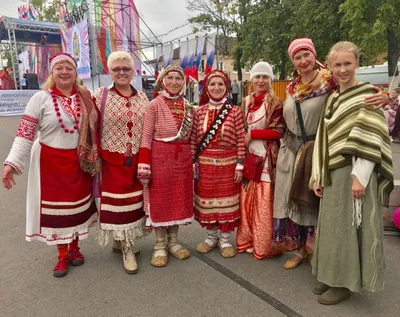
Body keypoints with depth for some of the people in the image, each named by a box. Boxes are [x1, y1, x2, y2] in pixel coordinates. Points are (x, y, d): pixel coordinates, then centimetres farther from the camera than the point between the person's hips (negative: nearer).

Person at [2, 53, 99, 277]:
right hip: (51, 162, -3)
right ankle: (62, 255, 25)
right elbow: (25, 133, -10)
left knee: (77, 204, 12)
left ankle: (75, 248, 33)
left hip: (79, 161, 3)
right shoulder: (41, 98, -8)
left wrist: (94, 158, 4)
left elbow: (94, 128, 10)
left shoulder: (85, 97, 2)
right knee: (55, 206, 7)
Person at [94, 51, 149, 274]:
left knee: (134, 200, 11)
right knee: (117, 201, 3)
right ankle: (127, 250, 16)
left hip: (137, 159, 3)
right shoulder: (101, 95, -3)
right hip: (112, 159, -3)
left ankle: (125, 241, 31)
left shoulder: (142, 97, 7)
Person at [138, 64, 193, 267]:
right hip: (160, 157, -5)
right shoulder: (154, 105, -5)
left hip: (183, 158, 5)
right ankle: (160, 246, 19)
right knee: (159, 200, 4)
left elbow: (190, 137, 14)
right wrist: (144, 168, -14)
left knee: (179, 199, 11)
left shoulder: (188, 106, 9)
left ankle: (173, 242, 27)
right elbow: (146, 137, -9)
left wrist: (194, 162, 12)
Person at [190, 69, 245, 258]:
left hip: (228, 163, -1)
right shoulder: (199, 111, 3)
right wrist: (193, 162, 1)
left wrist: (239, 165, -6)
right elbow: (193, 139, 5)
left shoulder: (234, 111, -2)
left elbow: (241, 140, -4)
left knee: (226, 201, 6)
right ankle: (211, 236, 30)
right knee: (207, 201, 10)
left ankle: (224, 239, 24)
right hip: (205, 164, 2)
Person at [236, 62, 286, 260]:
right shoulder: (246, 103, 13)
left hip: (266, 157, -5)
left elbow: (278, 131, -10)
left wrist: (252, 134, -12)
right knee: (246, 199, 8)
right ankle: (247, 240, 21)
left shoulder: (275, 103, -3)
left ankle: (263, 245, 11)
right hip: (248, 156, 5)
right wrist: (243, 139, 1)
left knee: (264, 202, -2)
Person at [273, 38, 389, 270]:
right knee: (293, 200, 11)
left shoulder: (331, 81, -8)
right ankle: (300, 248, 29)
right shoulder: (292, 88, 9)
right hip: (291, 151, 5)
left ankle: (315, 249, 28)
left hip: (317, 151, -5)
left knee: (314, 200, 5)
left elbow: (365, 93, -14)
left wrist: (384, 97, -34)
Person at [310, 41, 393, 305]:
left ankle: (346, 282, 17)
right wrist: (318, 176, 9)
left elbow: (372, 139, -14)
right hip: (334, 173, 7)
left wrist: (360, 176, -22)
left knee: (351, 226, 1)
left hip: (355, 172, -7)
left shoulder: (367, 94, -6)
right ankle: (334, 275, 28)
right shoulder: (332, 100, 14)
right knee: (333, 224, 13)